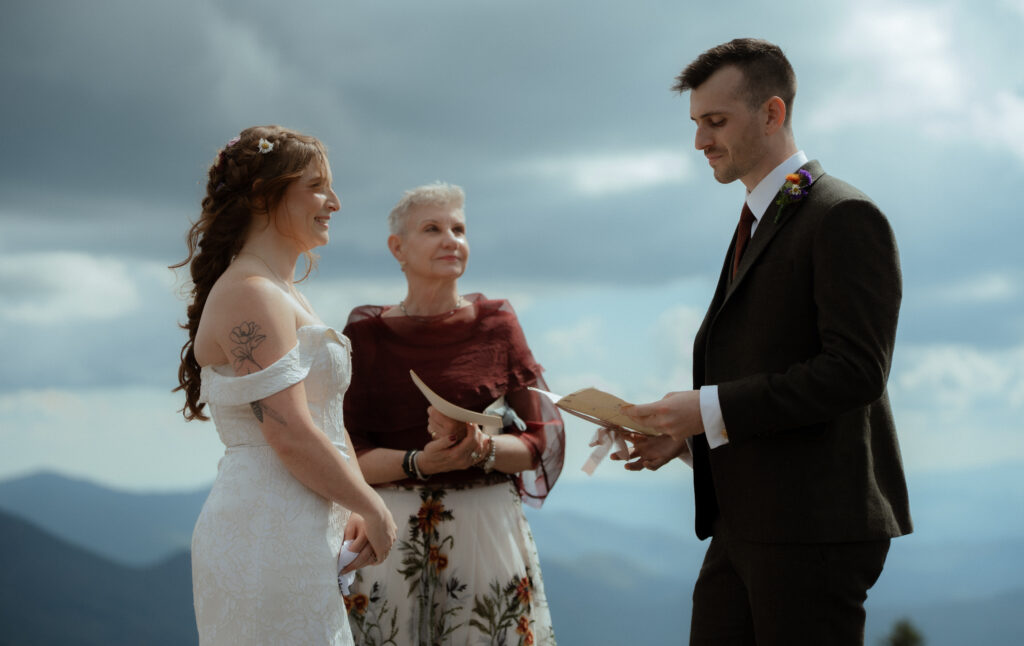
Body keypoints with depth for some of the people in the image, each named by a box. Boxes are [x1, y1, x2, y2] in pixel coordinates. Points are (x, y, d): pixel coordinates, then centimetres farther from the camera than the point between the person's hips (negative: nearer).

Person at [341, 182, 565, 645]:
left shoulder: (497, 323, 6)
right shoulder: (366, 334, 4)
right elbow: (347, 454, -1)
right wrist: (419, 462, -18)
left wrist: (481, 449, -17)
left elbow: (537, 442, 3)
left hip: (486, 531, 1)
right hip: (391, 532, 0)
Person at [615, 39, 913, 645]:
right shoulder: (757, 225, 21)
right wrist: (687, 431, 5)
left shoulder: (845, 217, -9)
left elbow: (855, 370, -18)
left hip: (815, 527, -9)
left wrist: (711, 410, -19)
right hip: (744, 526, 9)